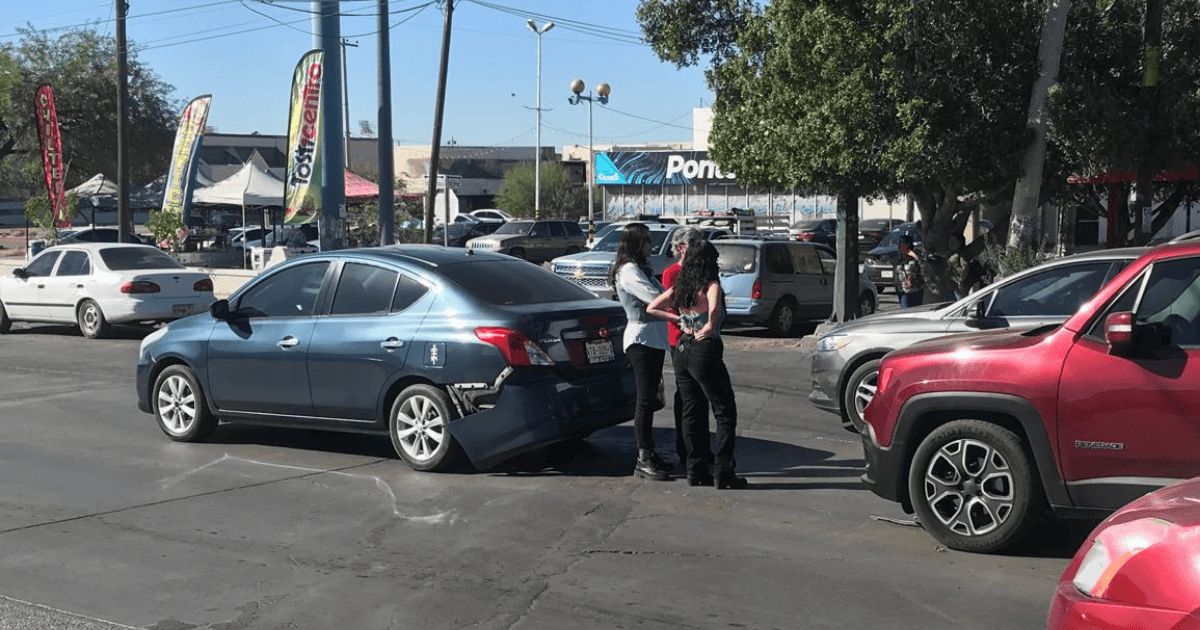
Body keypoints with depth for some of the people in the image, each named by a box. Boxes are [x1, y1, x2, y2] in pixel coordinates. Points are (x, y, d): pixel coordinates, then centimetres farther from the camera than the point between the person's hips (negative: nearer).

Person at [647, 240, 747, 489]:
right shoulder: (711, 286, -12)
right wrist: (710, 328, -16)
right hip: (705, 351, -7)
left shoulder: (679, 287, 7)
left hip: (683, 352, 7)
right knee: (726, 413, 1)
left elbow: (651, 308, 13)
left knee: (692, 413, 14)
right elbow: (714, 308, -32)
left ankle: (696, 469, 17)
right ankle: (723, 473, -2)